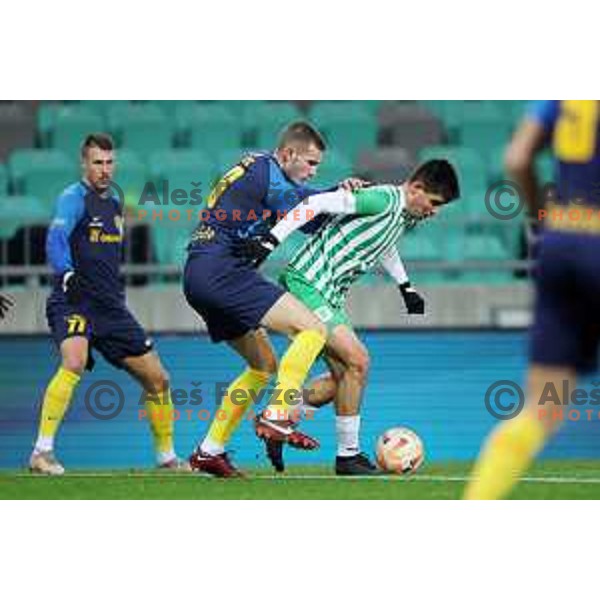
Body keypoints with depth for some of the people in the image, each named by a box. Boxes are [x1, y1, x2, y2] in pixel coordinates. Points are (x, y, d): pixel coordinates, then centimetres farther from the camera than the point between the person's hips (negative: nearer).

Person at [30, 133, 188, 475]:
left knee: (158, 379, 9)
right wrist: (66, 274, -42)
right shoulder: (74, 198, -8)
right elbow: (56, 238, -26)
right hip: (74, 303, -8)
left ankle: (167, 457, 26)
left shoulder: (114, 203, 16)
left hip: (111, 308, 8)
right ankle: (42, 452, -31)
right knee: (74, 363, -34)